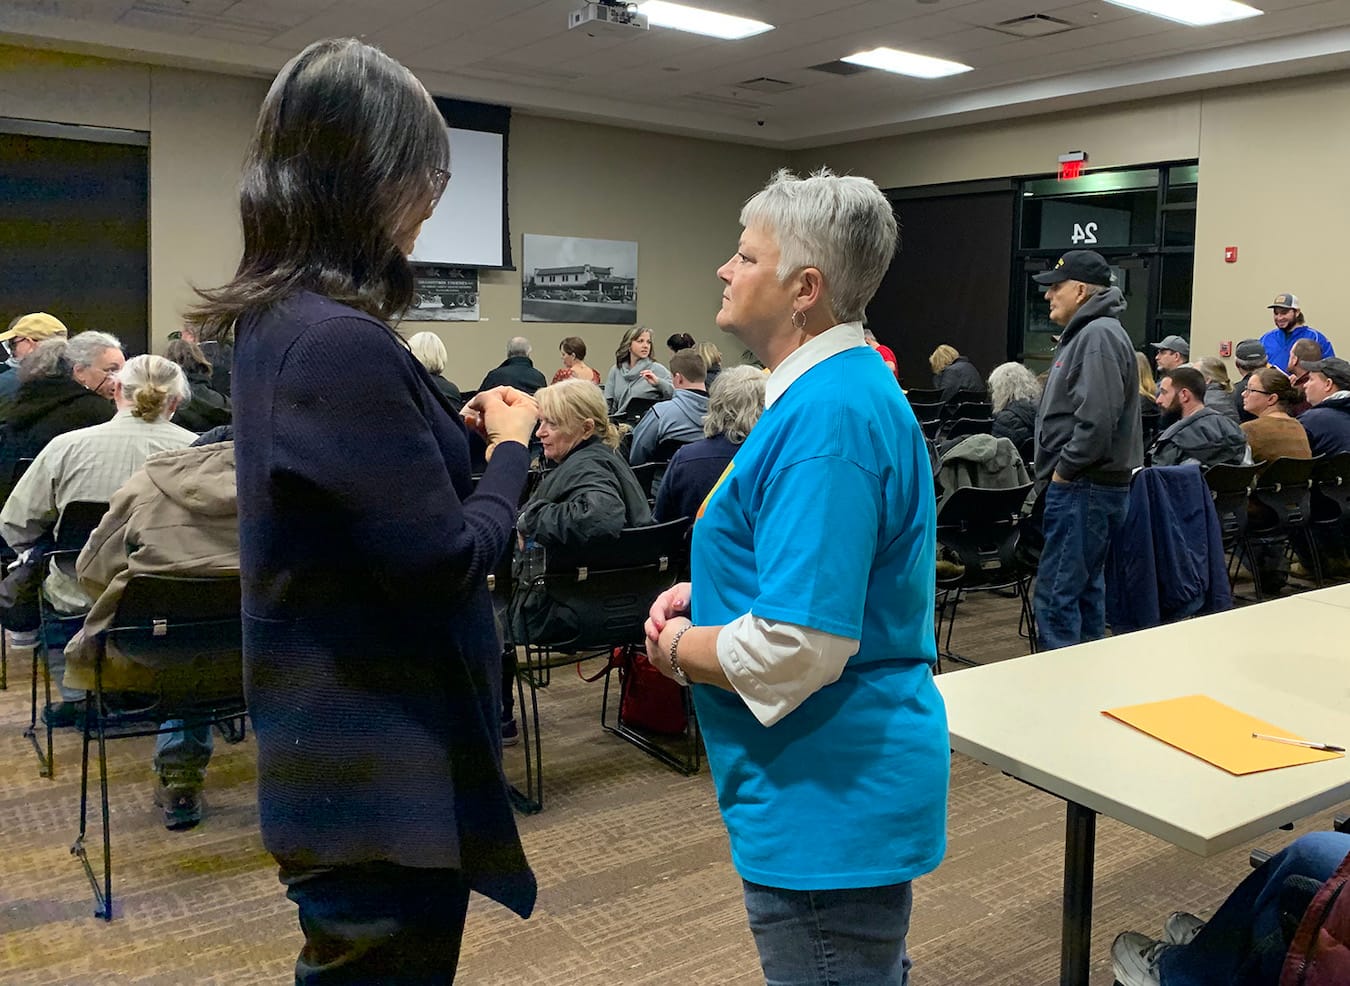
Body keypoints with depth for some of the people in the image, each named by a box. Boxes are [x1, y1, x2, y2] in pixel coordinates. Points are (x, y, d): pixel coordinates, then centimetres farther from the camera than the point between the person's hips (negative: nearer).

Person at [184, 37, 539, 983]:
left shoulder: (276, 323, 6)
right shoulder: (344, 343, -25)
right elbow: (448, 561, -21)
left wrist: (461, 432, 9)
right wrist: (510, 448, -6)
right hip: (384, 772, -10)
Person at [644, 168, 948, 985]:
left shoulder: (827, 416, -25)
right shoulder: (847, 383, 8)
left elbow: (794, 649, -30)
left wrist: (677, 648, -12)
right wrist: (706, 593, 5)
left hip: (828, 799, -10)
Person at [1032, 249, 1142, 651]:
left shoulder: (1100, 336, -15)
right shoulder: (1085, 333, 18)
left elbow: (1096, 420, -26)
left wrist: (1063, 471, -15)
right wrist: (1058, 474, 16)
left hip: (1085, 489, -11)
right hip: (1082, 487, 11)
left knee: (1056, 594, -9)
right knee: (1085, 588, 17)